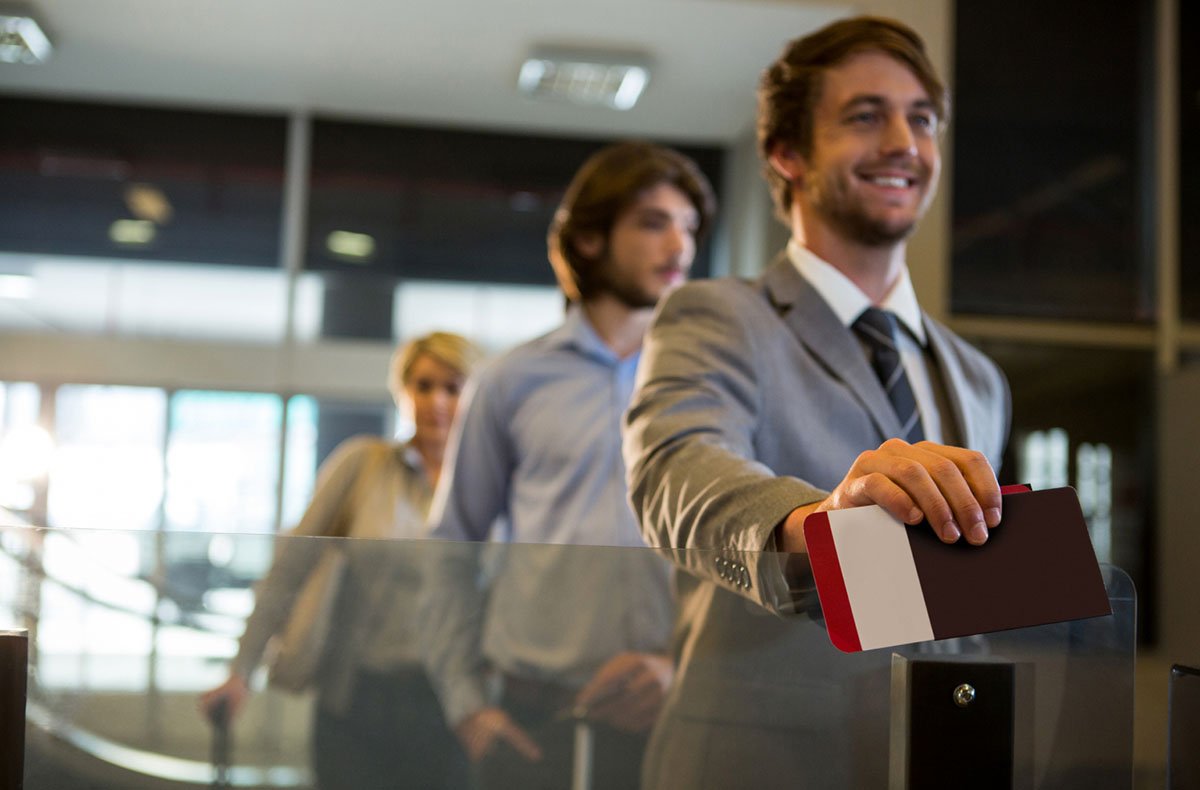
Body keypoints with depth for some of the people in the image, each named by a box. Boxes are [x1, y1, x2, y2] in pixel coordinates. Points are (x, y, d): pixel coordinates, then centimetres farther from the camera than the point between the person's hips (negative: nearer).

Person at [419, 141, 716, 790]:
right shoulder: (511, 384, 7)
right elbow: (449, 555, 10)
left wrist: (687, 665, -10)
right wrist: (467, 703, 3)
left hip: (675, 720, 0)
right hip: (536, 723, 0)